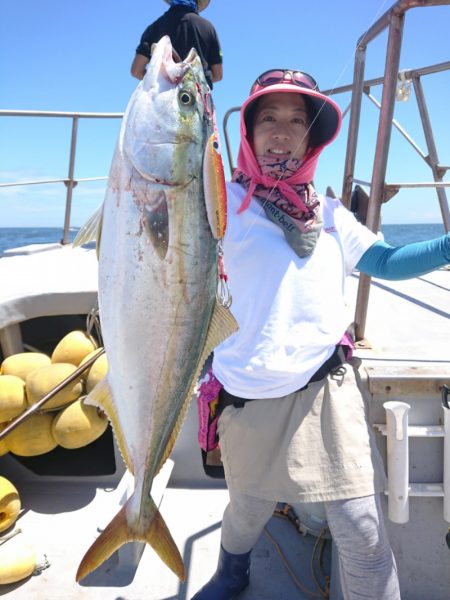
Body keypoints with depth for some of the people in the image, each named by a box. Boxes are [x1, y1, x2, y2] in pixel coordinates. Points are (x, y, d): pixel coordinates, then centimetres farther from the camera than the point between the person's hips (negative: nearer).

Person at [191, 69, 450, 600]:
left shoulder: (327, 213, 12)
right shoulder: (226, 200, 0)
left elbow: (386, 262, 16)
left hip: (328, 390, 2)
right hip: (249, 397, -1)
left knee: (362, 531, -1)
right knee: (248, 511, 21)